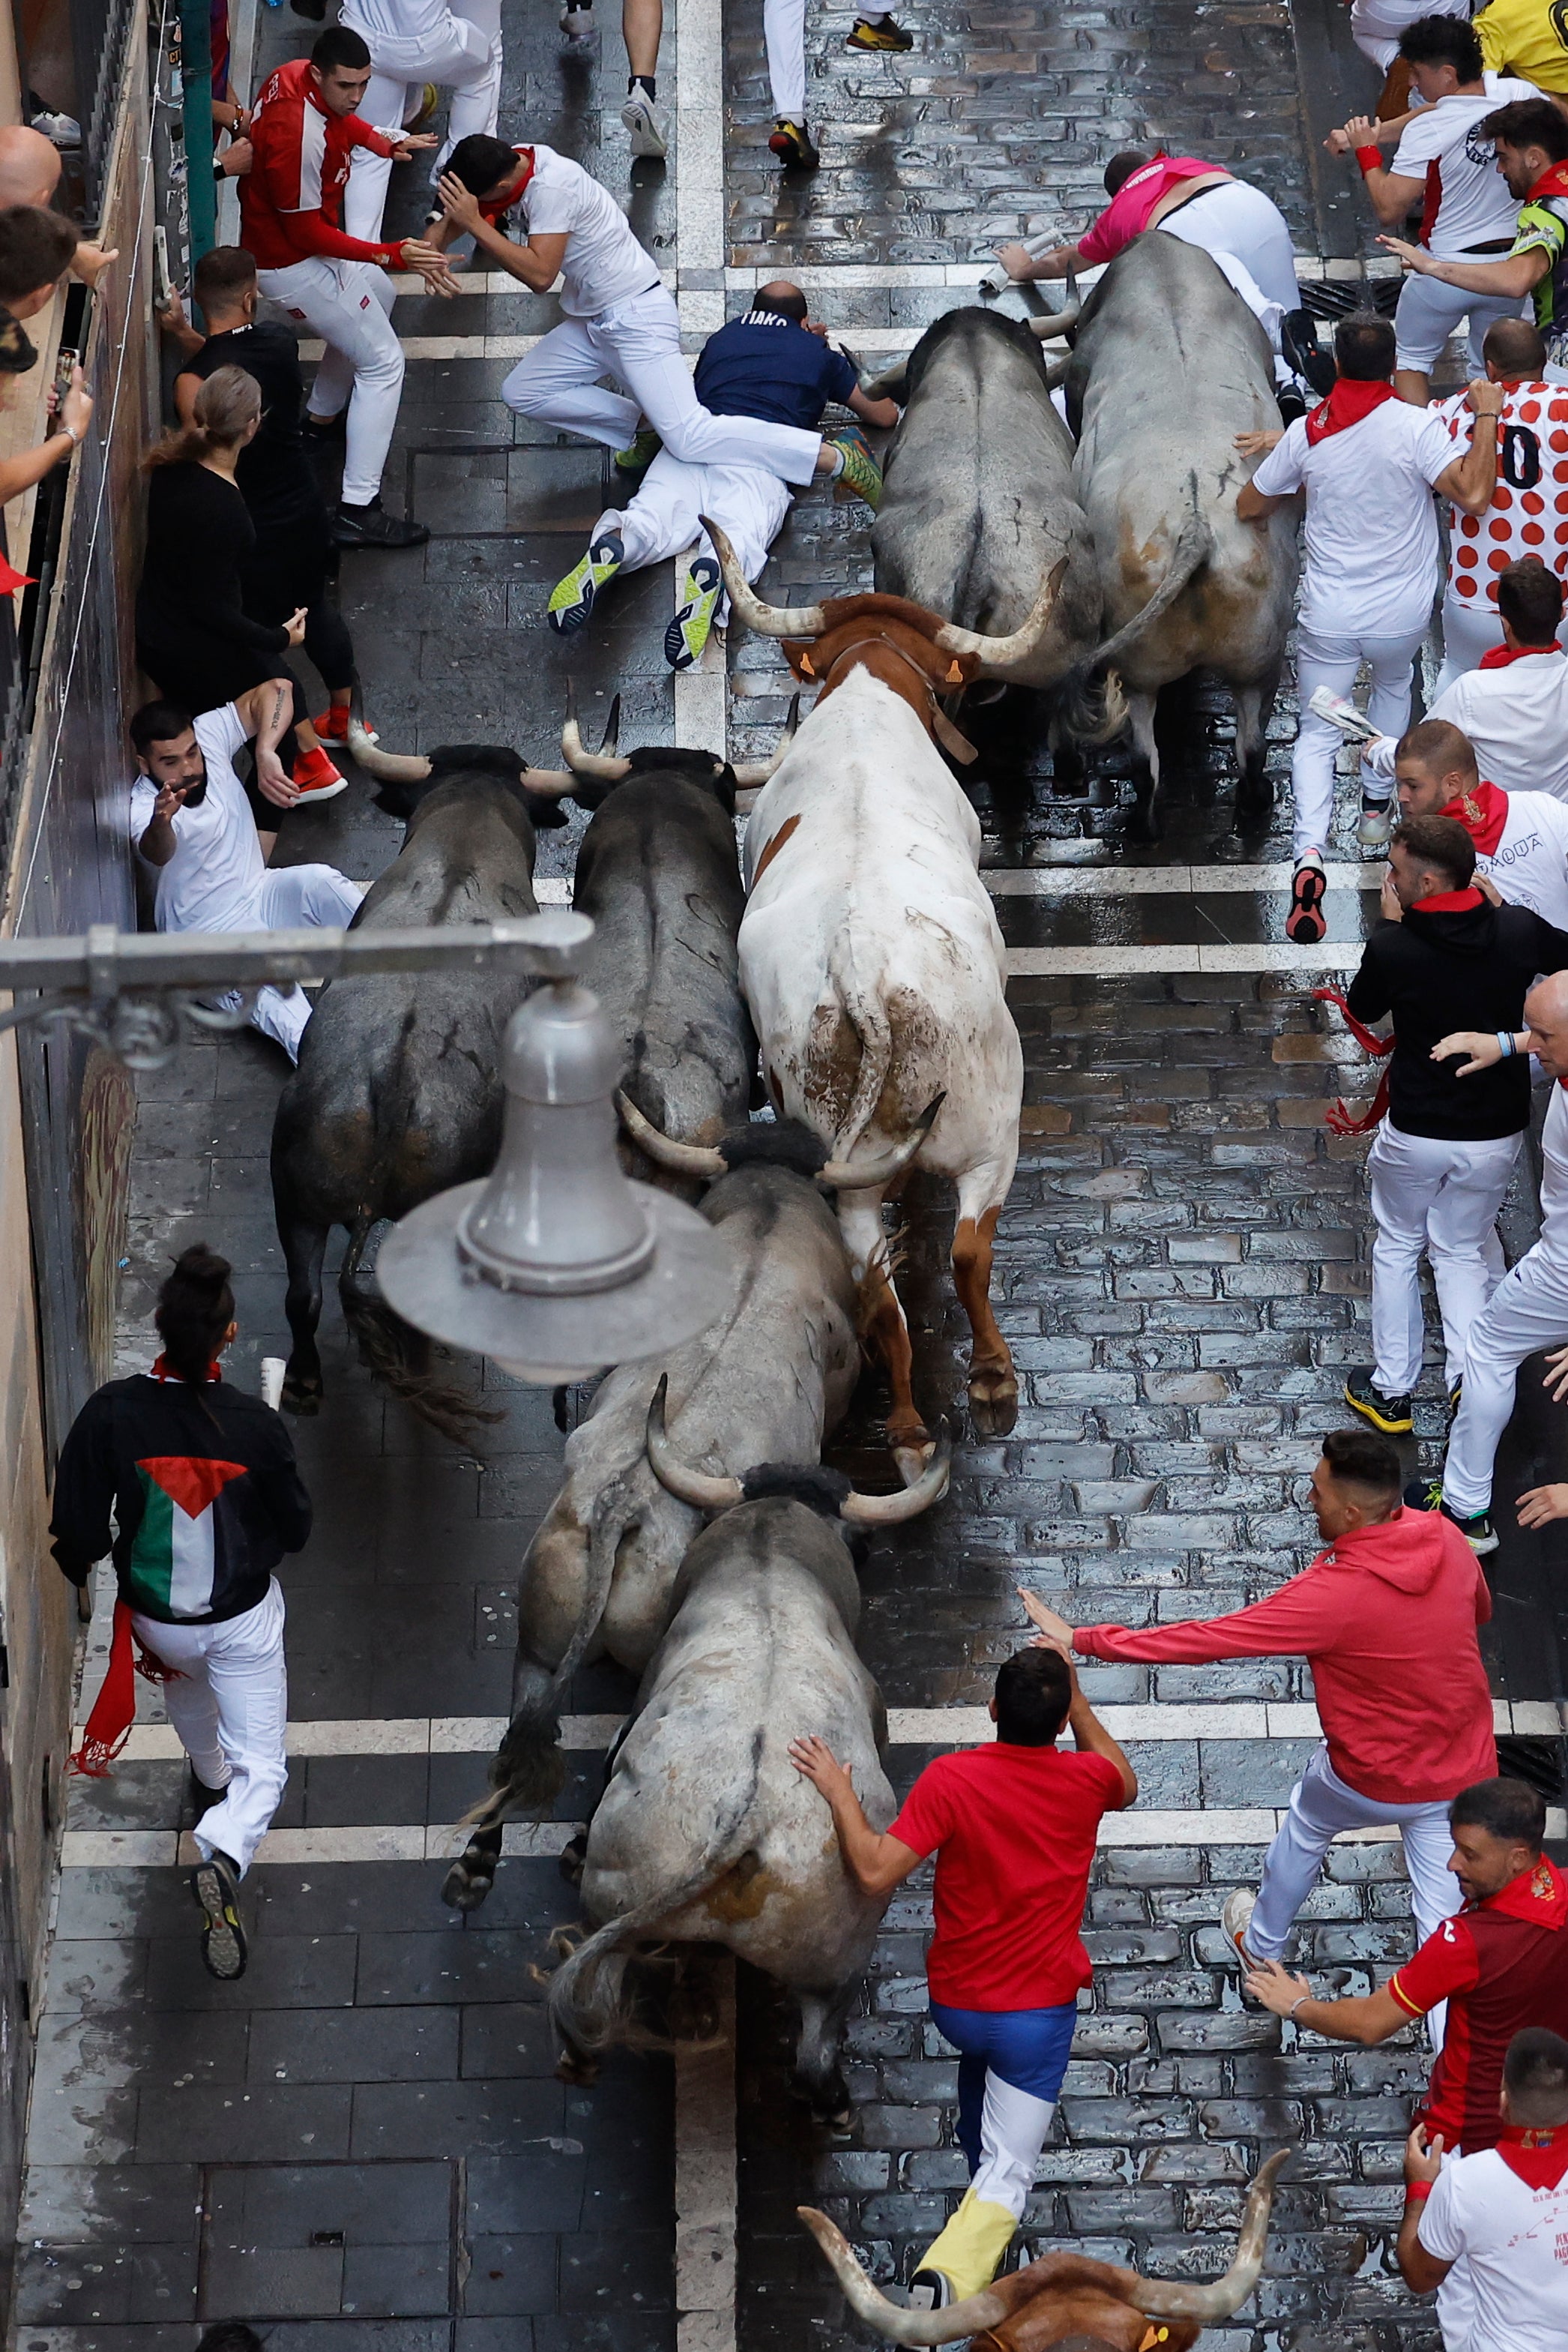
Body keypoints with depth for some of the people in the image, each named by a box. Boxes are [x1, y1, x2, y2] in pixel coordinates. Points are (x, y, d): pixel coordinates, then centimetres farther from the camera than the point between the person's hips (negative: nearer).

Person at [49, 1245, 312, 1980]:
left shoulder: (111, 1414, -25)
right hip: (243, 1619, -3)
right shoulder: (254, 1425, -25)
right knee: (261, 1766, 8)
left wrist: (83, 1563, 8)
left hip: (154, 1614, 3)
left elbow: (78, 1529, -16)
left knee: (186, 1685, 38)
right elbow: (294, 1530, -10)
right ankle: (222, 1855, -21)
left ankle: (209, 1778, 65)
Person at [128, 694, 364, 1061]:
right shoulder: (142, 807, -18)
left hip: (258, 894, 5)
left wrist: (265, 753, -21)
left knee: (319, 880, -28)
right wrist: (160, 821, -66)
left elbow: (275, 690, -4)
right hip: (209, 932, -5)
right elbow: (158, 853, -42)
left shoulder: (208, 735, -2)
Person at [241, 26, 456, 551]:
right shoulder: (299, 137, -38)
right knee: (383, 363, -6)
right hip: (290, 264, -10)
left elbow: (341, 116, 18)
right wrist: (395, 256, -33)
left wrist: (387, 144, 9)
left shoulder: (296, 75, -9)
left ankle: (325, 415, 52)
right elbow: (309, 233, -31)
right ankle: (358, 512, -7)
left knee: (379, 297, 34)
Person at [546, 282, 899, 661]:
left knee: (652, 518, -17)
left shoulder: (722, 339, 34)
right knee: (738, 534, -25)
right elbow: (885, 416, 38)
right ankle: (712, 572, -61)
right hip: (762, 457, -2)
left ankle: (613, 543, -53)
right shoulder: (817, 355, 28)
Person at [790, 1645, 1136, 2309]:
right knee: (1008, 2173, -1)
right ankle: (954, 2271, -25)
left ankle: (976, 2148, 55)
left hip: (954, 2004, 1)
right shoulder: (1085, 1781, -11)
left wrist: (839, 1793, -11)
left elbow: (875, 1873, -23)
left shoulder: (951, 1780, -19)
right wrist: (1072, 1695, 12)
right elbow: (1124, 1786, 15)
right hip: (1040, 2015, -1)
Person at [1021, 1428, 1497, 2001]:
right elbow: (1480, 1609, 10)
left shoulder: (1333, 1596, -32)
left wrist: (1083, 1640, -25)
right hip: (1465, 1770, 3)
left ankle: (1261, 1944, 54)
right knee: (1444, 1917, 13)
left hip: (1374, 1781, -3)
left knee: (1306, 1824, 29)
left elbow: (1201, 1642, -29)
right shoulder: (1445, 1539, -15)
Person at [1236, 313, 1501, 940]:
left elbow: (1248, 507, 8)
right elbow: (1473, 494, -28)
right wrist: (1487, 418, -17)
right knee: (1394, 683, 34)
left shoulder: (1306, 433, -6)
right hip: (1401, 615, 0)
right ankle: (1378, 798, 47)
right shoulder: (1415, 427, -16)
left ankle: (1310, 852, -14)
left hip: (1329, 615, 0)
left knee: (1316, 735, 9)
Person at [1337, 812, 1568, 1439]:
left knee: (1397, 1247, 21)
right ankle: (1469, 1376, 2)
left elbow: (1362, 1010, -1)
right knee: (1463, 1252, 21)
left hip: (1416, 1132, -2)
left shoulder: (1394, 949, -22)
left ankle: (1391, 1392, 26)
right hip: (1496, 1132, 2)